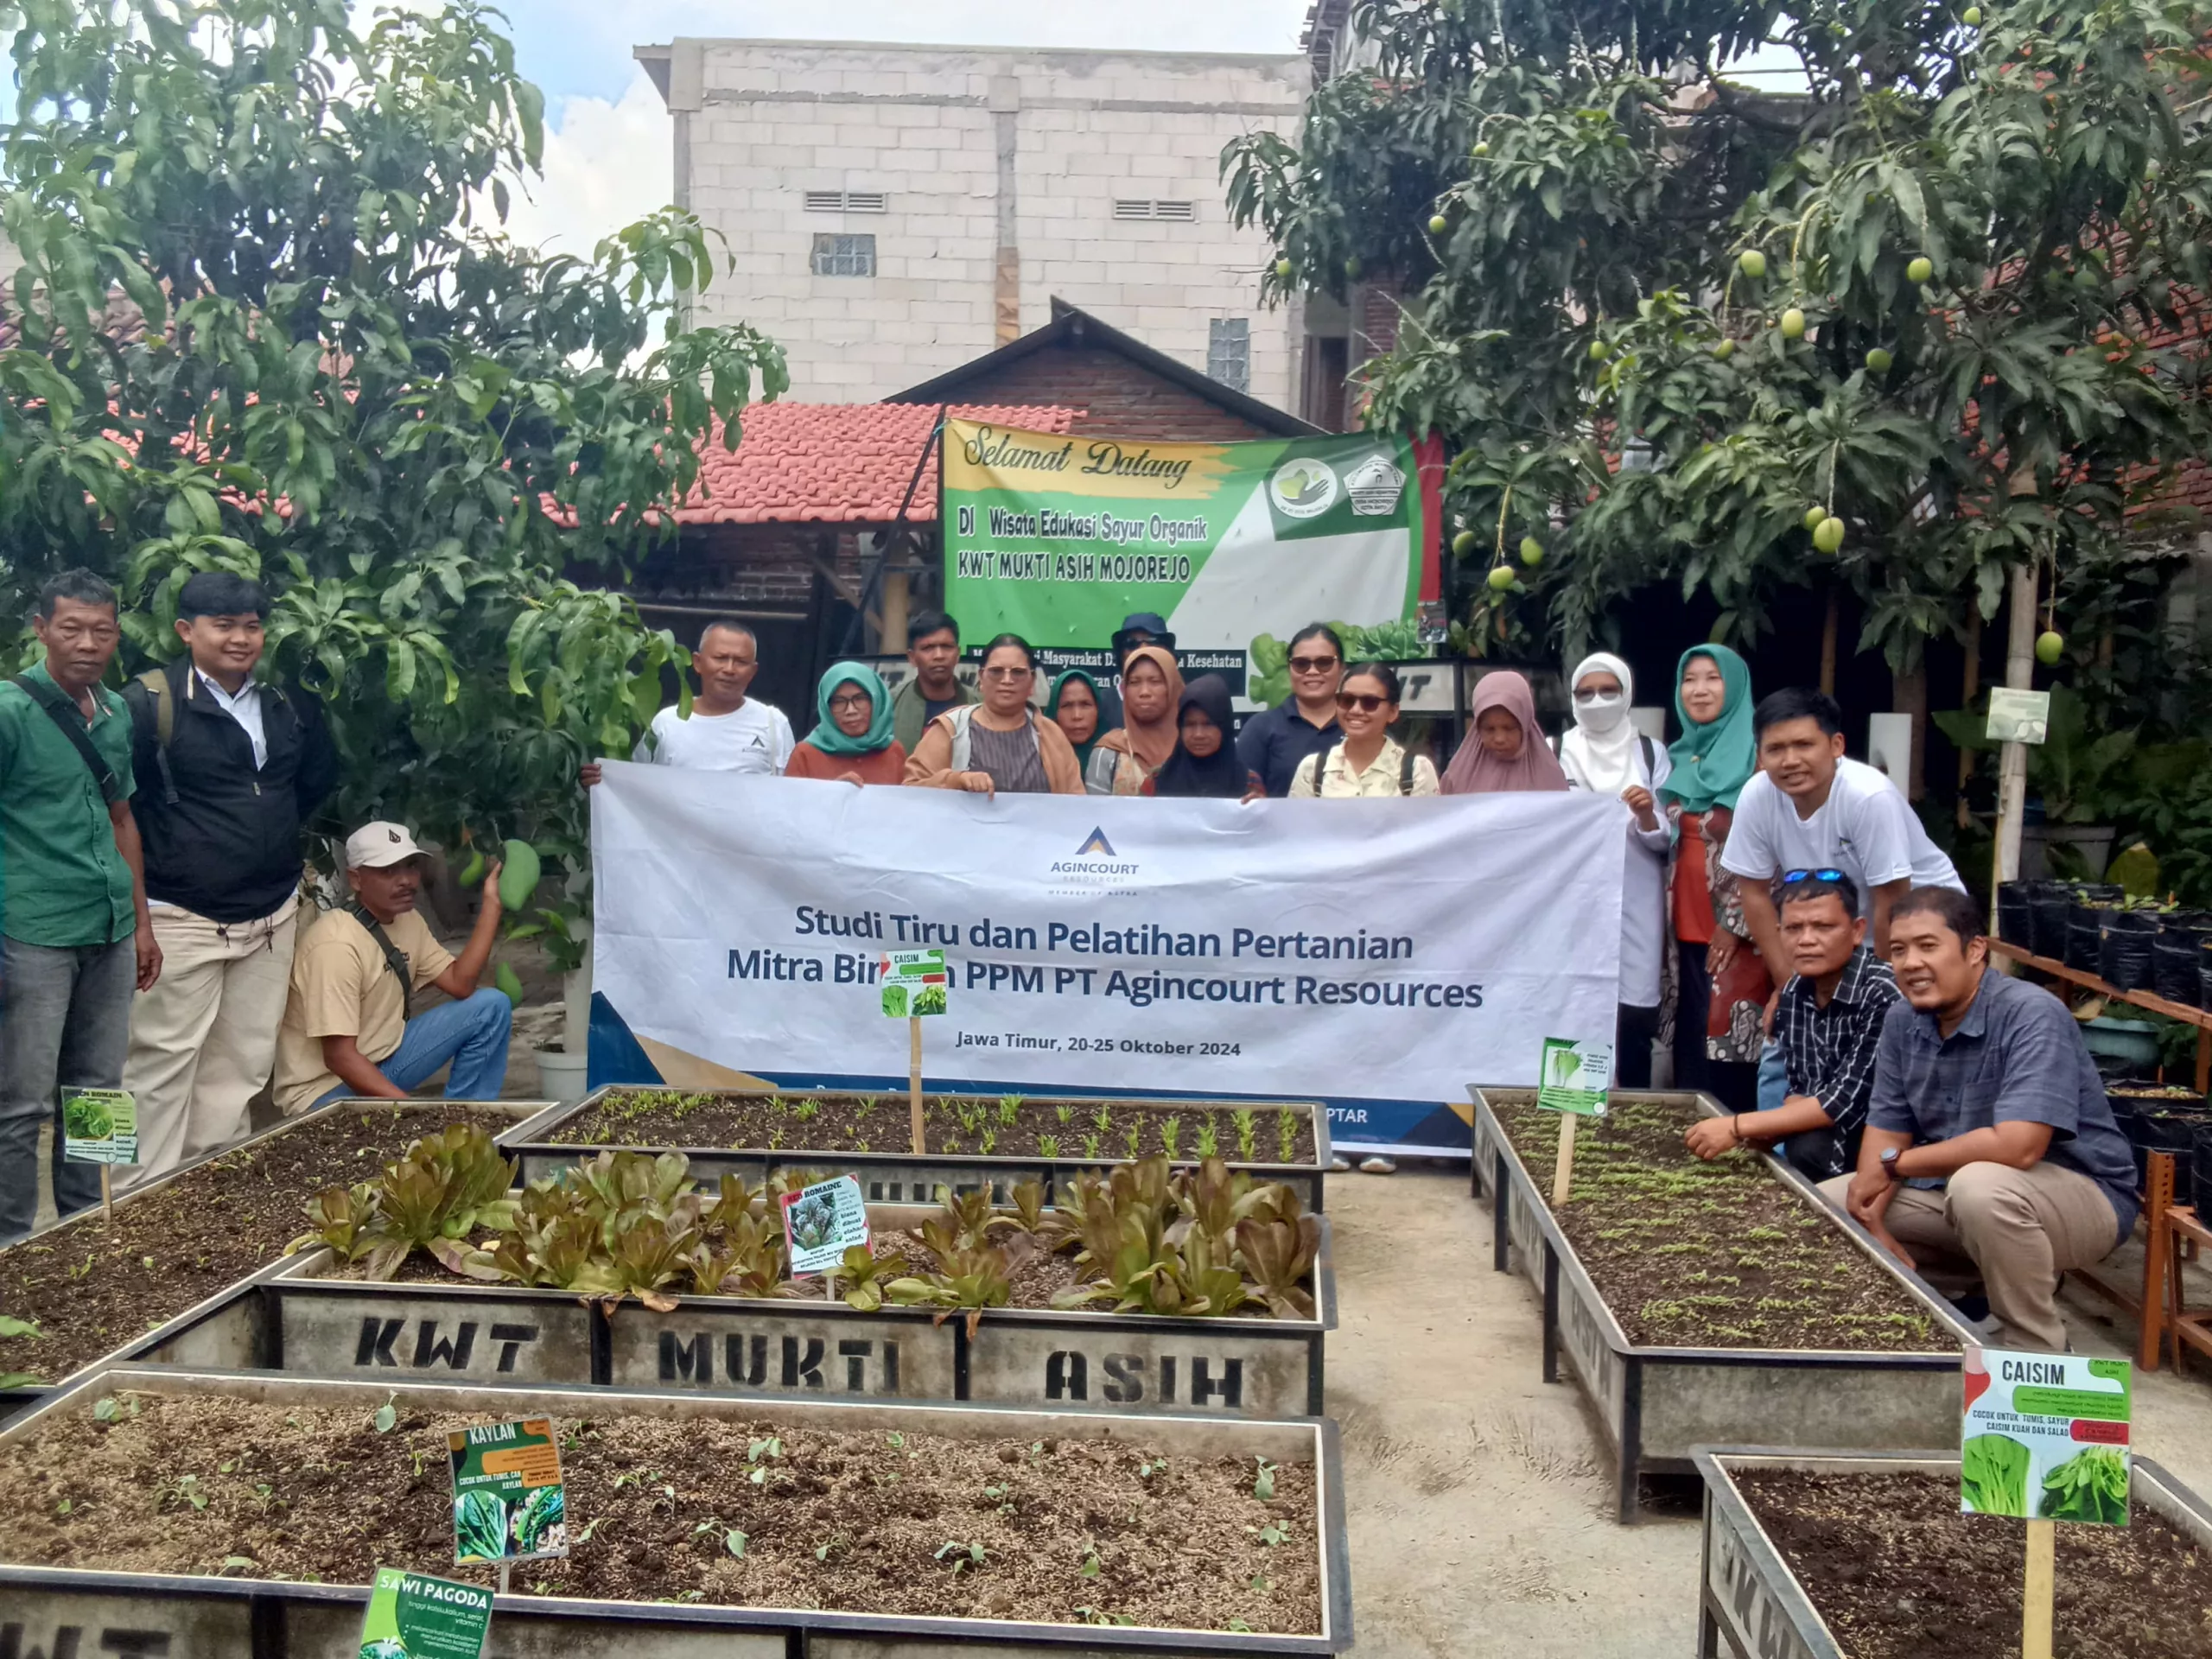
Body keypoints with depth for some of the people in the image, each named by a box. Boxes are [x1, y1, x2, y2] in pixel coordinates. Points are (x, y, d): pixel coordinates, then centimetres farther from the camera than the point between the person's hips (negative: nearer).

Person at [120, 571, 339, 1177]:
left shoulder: (288, 702, 6)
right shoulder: (149, 702, -12)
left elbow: (319, 775, 22)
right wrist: (166, 851, -6)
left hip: (272, 915, 6)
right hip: (181, 919, -6)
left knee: (243, 1064, 12)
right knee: (164, 1063, -1)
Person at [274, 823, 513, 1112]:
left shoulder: (407, 920, 2)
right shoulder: (338, 944, -25)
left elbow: (461, 985, -7)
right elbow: (339, 1057, -27)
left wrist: (491, 902, -10)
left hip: (382, 1060, 9)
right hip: (326, 1089, -9)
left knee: (491, 1006, -2)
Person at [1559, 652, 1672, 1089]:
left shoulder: (1651, 753, 7)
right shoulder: (1555, 752, 6)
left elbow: (1665, 840, 4)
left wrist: (1646, 815, -15)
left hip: (1634, 904, 0)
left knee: (1635, 1013, -2)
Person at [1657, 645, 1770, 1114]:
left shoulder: (1756, 755, -7)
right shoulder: (1680, 757, 13)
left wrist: (1735, 923, -13)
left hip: (1735, 929, -6)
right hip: (1688, 928, 6)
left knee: (1729, 1043, -6)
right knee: (1690, 1044, 9)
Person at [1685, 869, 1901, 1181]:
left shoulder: (1884, 995, -22)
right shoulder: (1793, 994, 0)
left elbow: (1847, 1103, -25)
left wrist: (1737, 1127, -23)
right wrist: (1770, 1129, -14)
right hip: (1825, 1138, 6)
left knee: (1805, 1151, -28)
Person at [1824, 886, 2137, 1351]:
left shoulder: (2031, 1015, -25)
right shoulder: (1902, 1021, -3)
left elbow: (2017, 1147, -35)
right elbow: (1885, 1130, 0)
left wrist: (1895, 1164, -23)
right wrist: (1874, 1227, -17)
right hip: (1956, 1188, 7)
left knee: (1980, 1187, -39)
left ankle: (2035, 1350, -13)